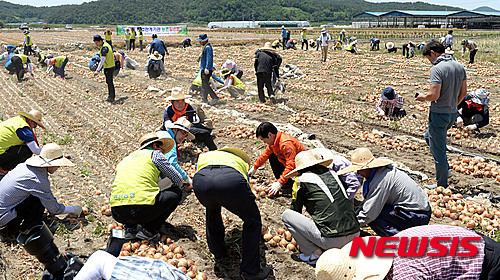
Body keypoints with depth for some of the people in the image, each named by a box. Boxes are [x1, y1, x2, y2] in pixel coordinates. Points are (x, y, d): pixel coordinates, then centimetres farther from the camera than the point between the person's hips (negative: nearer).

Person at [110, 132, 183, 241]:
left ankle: (130, 228, 14)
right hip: (142, 211, -6)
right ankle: (149, 230, 6)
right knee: (176, 192, 16)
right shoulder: (155, 154, 12)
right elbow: (178, 181, 16)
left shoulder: (124, 160, 29)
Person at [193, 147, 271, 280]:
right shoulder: (241, 161, 43)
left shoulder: (204, 156, 44)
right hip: (231, 180, -2)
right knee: (253, 222, 21)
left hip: (200, 179, 2)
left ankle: (219, 255, 46)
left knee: (212, 211, 38)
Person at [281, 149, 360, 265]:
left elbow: (295, 210, 17)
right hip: (355, 235, 6)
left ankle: (314, 254, 5)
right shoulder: (332, 173, 17)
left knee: (286, 215, 8)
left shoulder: (302, 179, 2)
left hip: (332, 240, -6)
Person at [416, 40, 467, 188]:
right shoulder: (459, 66, 6)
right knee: (429, 137, 29)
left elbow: (434, 95, -25)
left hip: (439, 114, -8)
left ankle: (442, 185, 13)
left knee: (438, 150, 3)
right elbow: (463, 92, 12)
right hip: (453, 114, 9)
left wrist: (423, 97, -5)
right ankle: (445, 169, 31)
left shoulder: (437, 68, -19)